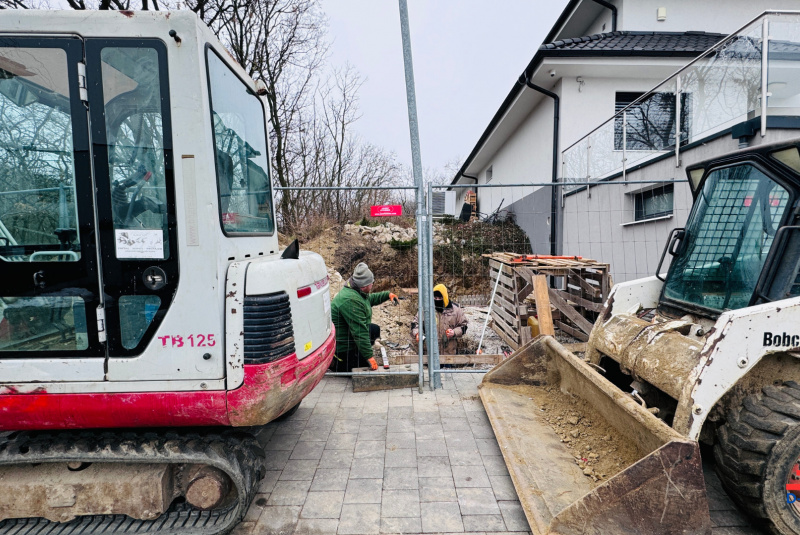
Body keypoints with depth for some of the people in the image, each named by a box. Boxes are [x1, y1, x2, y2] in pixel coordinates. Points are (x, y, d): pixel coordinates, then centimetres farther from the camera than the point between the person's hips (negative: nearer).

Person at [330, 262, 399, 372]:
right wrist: (369, 356, -29)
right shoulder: (351, 301, -32)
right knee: (370, 364, -3)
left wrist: (388, 295, 20)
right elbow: (359, 332, -32)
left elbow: (370, 299, 27)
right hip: (341, 345, -10)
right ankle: (335, 362, -2)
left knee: (375, 330, 15)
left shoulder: (358, 292, 1)